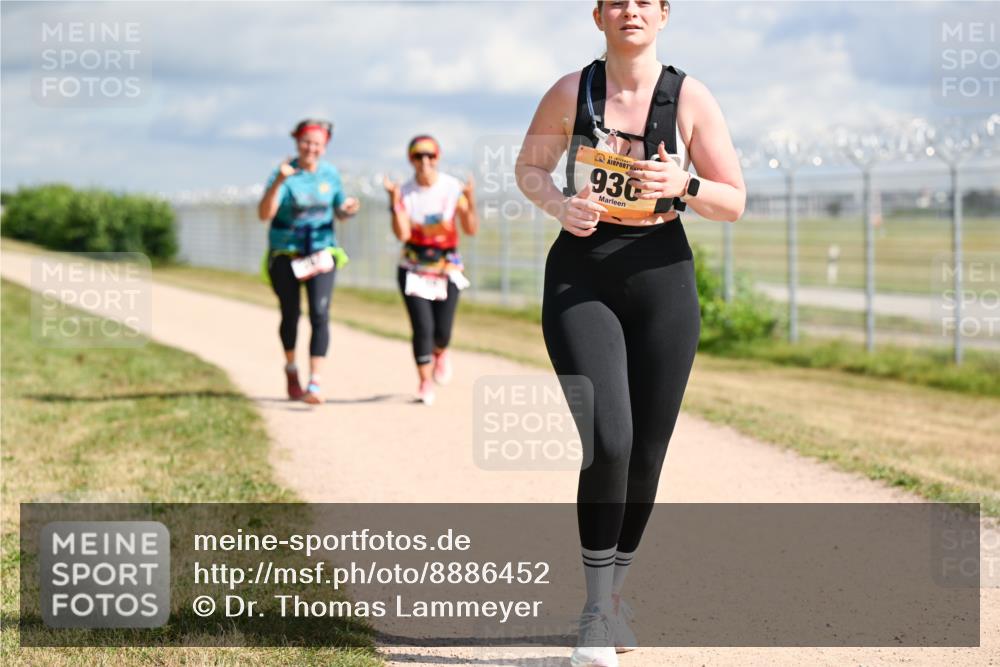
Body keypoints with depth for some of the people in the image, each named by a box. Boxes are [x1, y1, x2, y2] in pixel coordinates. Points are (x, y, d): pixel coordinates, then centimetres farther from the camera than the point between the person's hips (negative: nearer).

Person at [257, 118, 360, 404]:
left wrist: (348, 209, -9)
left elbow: (339, 212, 14)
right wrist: (278, 183, -38)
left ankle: (314, 385, -17)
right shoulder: (284, 174, -11)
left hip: (321, 252, 2)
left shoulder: (331, 174, 2)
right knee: (290, 314, 9)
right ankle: (291, 368, 38)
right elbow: (264, 214, -24)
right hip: (285, 254, -2)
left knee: (320, 314, -13)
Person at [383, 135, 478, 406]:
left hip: (447, 267, 0)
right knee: (422, 327, -11)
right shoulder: (404, 193, -7)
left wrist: (470, 203, -27)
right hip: (414, 268, 0)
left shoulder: (453, 188, -7)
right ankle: (425, 383, 2)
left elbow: (471, 229, -11)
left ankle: (440, 353, 34)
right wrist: (395, 202, -27)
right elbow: (402, 234, -17)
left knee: (442, 330, -3)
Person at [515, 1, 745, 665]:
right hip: (580, 278, -1)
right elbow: (529, 167, 13)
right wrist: (560, 205, -9)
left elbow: (735, 203, 0)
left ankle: (616, 592, 28)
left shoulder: (691, 98, -2)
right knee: (608, 441, -17)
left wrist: (684, 184, -20)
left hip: (662, 278, 2)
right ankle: (597, 609, -4)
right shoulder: (571, 93, -1)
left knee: (646, 452, 6)